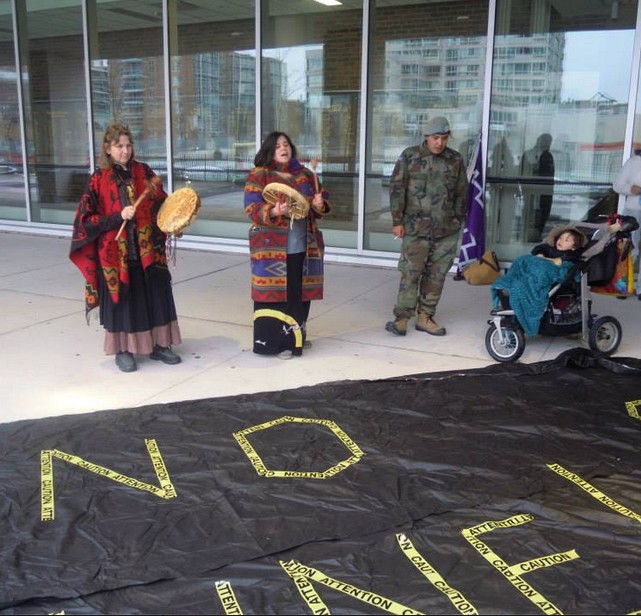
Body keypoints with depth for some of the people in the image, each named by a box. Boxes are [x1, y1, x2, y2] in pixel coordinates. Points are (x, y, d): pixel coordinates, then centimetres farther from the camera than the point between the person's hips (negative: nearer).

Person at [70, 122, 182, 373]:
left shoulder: (144, 172, 4)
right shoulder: (99, 180, -4)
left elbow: (162, 204, 12)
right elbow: (87, 219, -7)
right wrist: (118, 217, -18)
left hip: (147, 249, 3)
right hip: (115, 251, -3)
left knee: (156, 295, 7)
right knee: (122, 299, 5)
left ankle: (158, 344, 22)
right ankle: (123, 350, 18)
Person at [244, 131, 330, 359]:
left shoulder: (305, 175, 12)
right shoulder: (259, 175, -3)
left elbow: (323, 202, 15)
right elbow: (252, 209, -11)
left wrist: (319, 205, -9)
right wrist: (274, 211, -28)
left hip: (303, 246, 5)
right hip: (272, 247, -5)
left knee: (300, 293, 10)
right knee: (275, 292, -3)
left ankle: (296, 336, 24)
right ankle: (274, 341, 5)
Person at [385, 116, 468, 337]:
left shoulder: (456, 160, 6)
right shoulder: (410, 156, -1)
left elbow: (462, 194, 13)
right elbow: (396, 188, -2)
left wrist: (457, 221, 10)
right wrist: (397, 221, -5)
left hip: (446, 231, 3)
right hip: (415, 228, -3)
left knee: (436, 275, 7)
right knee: (410, 273, -4)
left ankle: (425, 317, 17)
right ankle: (402, 317, 4)